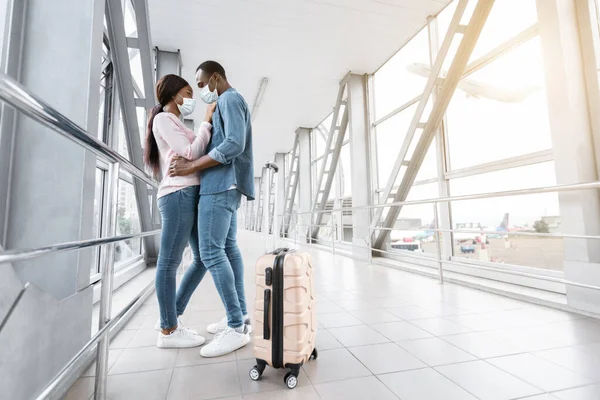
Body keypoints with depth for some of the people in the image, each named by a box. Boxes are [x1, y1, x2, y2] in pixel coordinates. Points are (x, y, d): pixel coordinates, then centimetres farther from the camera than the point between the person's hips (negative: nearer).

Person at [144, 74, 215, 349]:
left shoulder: (176, 124, 30)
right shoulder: (164, 119, 2)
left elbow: (195, 155, 21)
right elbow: (191, 153, -10)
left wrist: (208, 124, 17)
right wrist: (207, 122, -1)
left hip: (191, 196, 10)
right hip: (178, 195, -9)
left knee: (203, 258, 8)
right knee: (169, 262, -3)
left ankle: (171, 317, 20)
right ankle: (168, 331, 7)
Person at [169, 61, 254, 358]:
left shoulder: (231, 100, -4)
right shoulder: (226, 105, 27)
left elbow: (234, 144, -21)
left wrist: (191, 167, -18)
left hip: (221, 184, -11)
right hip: (226, 185, 11)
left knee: (211, 251, -13)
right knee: (228, 247, 9)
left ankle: (236, 328, -7)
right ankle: (241, 315, 17)